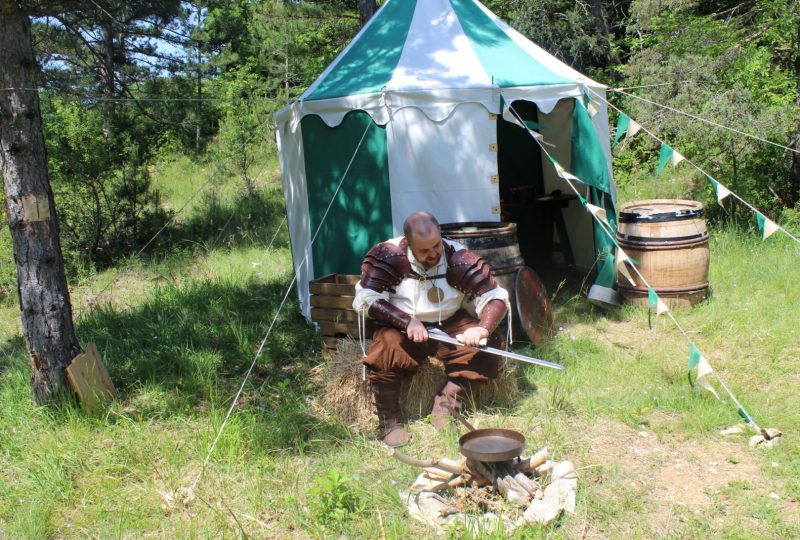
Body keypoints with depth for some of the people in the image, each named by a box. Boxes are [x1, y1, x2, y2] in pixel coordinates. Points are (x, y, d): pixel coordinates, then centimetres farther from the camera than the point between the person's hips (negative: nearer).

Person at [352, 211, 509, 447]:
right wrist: (407, 321, -30)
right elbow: (365, 299, -20)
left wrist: (483, 328, -34)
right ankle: (389, 423, -18)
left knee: (489, 344, -21)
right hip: (402, 329, -2)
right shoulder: (389, 256, -18)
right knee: (386, 347, -34)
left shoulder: (459, 258, -14)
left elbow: (496, 297, -13)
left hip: (450, 326, 2)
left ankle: (447, 401, -16)